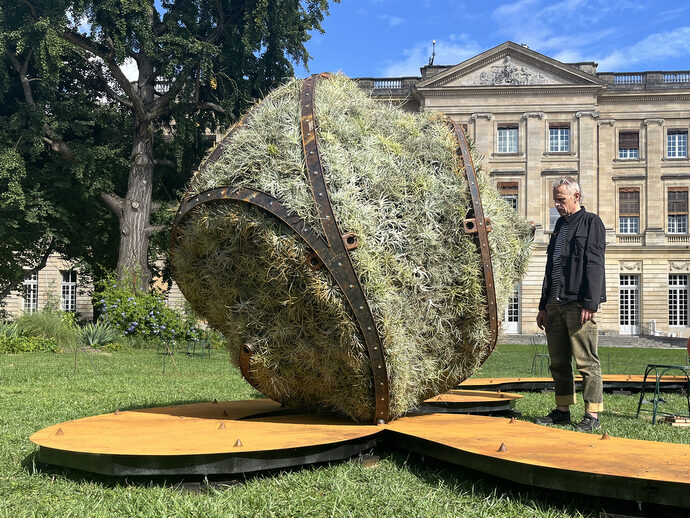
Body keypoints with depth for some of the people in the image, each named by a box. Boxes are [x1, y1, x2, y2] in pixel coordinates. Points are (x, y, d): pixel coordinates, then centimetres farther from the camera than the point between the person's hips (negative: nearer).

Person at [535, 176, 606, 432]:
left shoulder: (591, 222, 1)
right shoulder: (560, 225, 22)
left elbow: (594, 264, -9)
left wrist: (590, 303, -17)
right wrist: (544, 306, 20)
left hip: (579, 304, -7)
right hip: (555, 305, 8)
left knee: (587, 362, -6)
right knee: (558, 362, 9)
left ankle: (592, 415, -2)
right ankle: (562, 410, 17)